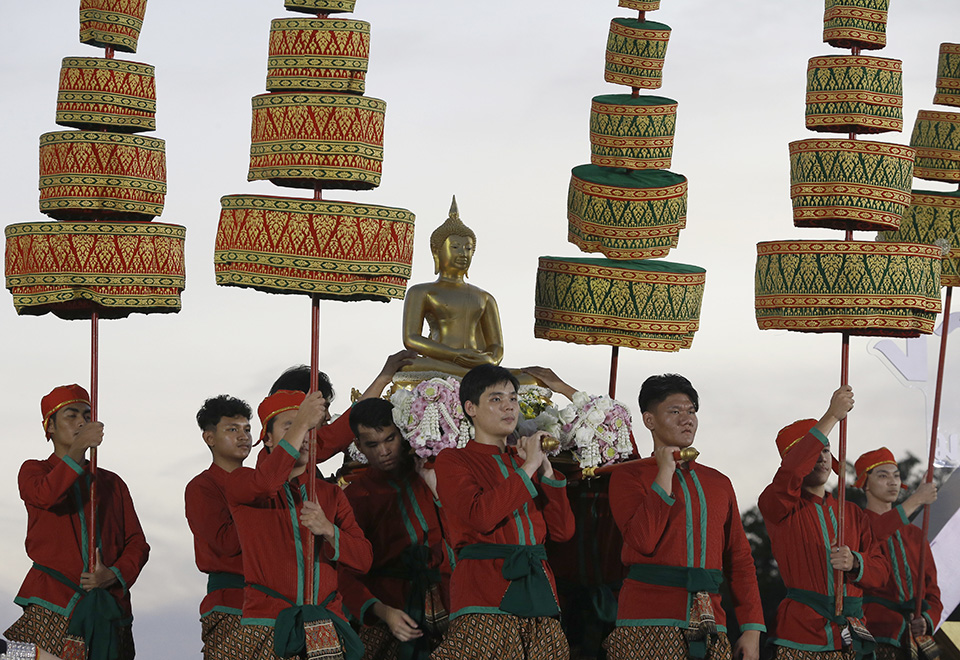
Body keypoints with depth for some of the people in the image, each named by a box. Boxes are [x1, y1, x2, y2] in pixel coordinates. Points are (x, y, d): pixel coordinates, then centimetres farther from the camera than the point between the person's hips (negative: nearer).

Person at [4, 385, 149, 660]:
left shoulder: (112, 483, 23)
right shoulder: (34, 471, 14)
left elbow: (137, 543, 15)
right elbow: (45, 496, -12)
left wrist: (115, 574, -5)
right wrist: (78, 449, -16)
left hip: (110, 605, 3)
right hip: (53, 601, -3)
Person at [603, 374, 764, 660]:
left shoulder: (718, 483, 18)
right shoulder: (628, 476, 4)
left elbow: (740, 559, 16)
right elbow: (643, 540, -14)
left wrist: (752, 628, 6)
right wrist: (665, 473, -6)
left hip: (709, 628, 4)